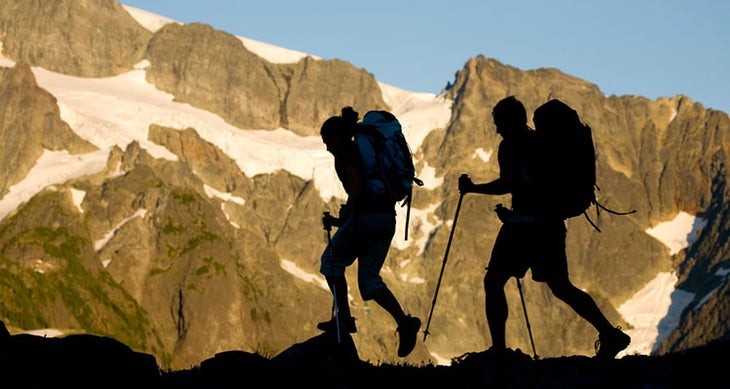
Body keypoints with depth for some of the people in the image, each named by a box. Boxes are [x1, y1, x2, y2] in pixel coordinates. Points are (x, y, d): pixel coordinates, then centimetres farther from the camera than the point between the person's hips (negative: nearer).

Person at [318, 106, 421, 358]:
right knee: (369, 278, 9)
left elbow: (357, 187, -16)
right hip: (387, 218, 8)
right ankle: (403, 321, -12)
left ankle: (344, 318, 12)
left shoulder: (343, 153, -3)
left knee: (331, 260, 15)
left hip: (365, 216, -8)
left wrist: (342, 220, -8)